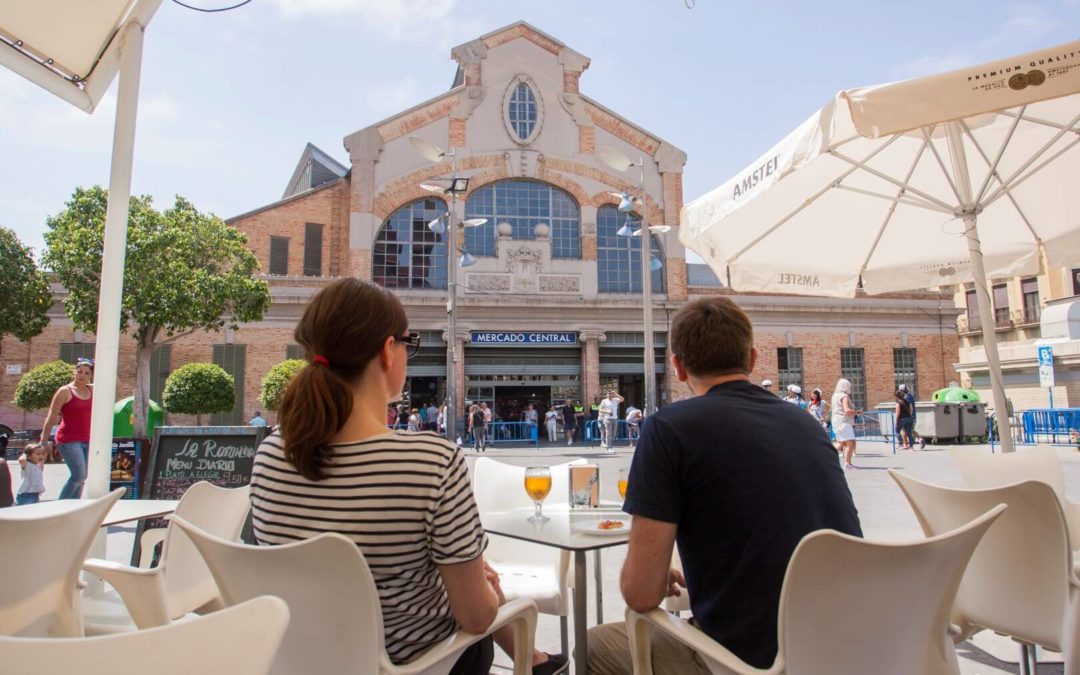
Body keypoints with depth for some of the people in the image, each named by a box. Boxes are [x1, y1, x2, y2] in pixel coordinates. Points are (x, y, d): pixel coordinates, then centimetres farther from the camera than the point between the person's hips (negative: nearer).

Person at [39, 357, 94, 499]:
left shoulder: (93, 390, 11)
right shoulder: (65, 391, -3)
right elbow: (51, 417, -4)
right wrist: (44, 440, -7)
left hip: (87, 441, 6)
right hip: (69, 440, -5)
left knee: (81, 478, 5)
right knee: (79, 475, -17)